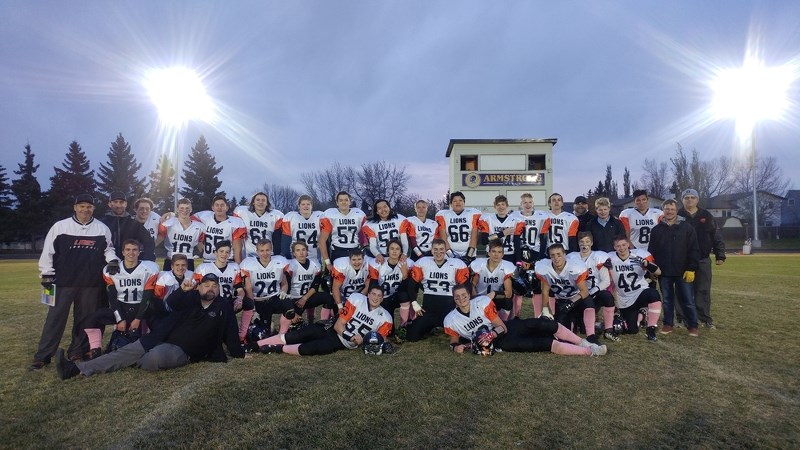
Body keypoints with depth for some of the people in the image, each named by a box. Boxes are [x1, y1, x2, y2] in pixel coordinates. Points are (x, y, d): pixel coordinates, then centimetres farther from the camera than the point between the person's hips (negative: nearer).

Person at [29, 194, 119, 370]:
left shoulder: (102, 228, 4)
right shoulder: (60, 226, -1)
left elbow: (108, 249, 14)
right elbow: (48, 251, 2)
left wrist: (112, 260, -5)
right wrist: (46, 274, 0)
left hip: (91, 283, 2)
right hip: (64, 281, -2)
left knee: (84, 318, 8)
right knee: (55, 317, -1)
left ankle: (76, 351, 21)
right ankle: (43, 356, 7)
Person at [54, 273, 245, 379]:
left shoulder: (224, 307, -1)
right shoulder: (191, 298, 5)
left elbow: (230, 334, 2)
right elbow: (171, 304, -15)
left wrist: (240, 355, -3)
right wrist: (182, 290, -36)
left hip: (183, 351, -4)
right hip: (163, 340, 4)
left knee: (156, 357, -32)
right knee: (126, 351, -6)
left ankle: (134, 364, 2)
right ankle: (76, 369, -9)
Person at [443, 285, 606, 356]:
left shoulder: (482, 302, -10)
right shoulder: (451, 321, -10)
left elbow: (501, 327, -7)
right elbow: (454, 339, 6)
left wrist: (491, 334, -27)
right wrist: (455, 347, -17)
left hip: (506, 328, 2)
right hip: (499, 343, -2)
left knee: (542, 325, -23)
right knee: (547, 343, -20)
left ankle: (583, 343, -4)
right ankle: (589, 351, -11)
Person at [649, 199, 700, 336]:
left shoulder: (687, 227, -1)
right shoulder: (656, 229, 5)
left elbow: (693, 250, -4)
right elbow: (652, 252, 8)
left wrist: (691, 269, -9)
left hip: (683, 272, -2)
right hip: (664, 272, 2)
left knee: (688, 300, 3)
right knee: (667, 300, 10)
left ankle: (692, 326, 15)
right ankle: (668, 324, 21)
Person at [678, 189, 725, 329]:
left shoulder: (706, 216, 6)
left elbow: (716, 237, 6)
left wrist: (720, 255, 0)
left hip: (702, 260, 2)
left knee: (703, 290, 5)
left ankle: (706, 319, 13)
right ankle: (682, 318, 12)